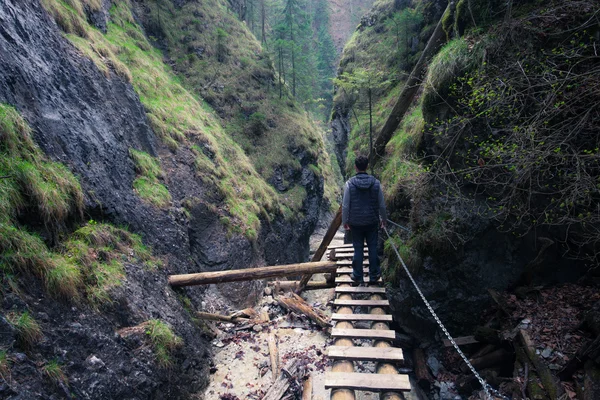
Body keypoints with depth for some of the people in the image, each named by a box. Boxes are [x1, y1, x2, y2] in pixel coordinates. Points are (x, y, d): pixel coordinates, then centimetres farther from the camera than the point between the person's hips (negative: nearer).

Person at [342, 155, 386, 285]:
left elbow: (345, 206, -8)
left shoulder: (349, 184, -12)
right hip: (372, 222, 1)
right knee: (373, 248, 13)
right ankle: (374, 275, 24)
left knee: (358, 249, 9)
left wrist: (344, 221, 5)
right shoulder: (376, 183, -7)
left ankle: (358, 276, 20)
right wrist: (383, 219, 15)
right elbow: (382, 205, 0)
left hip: (355, 223, -1)